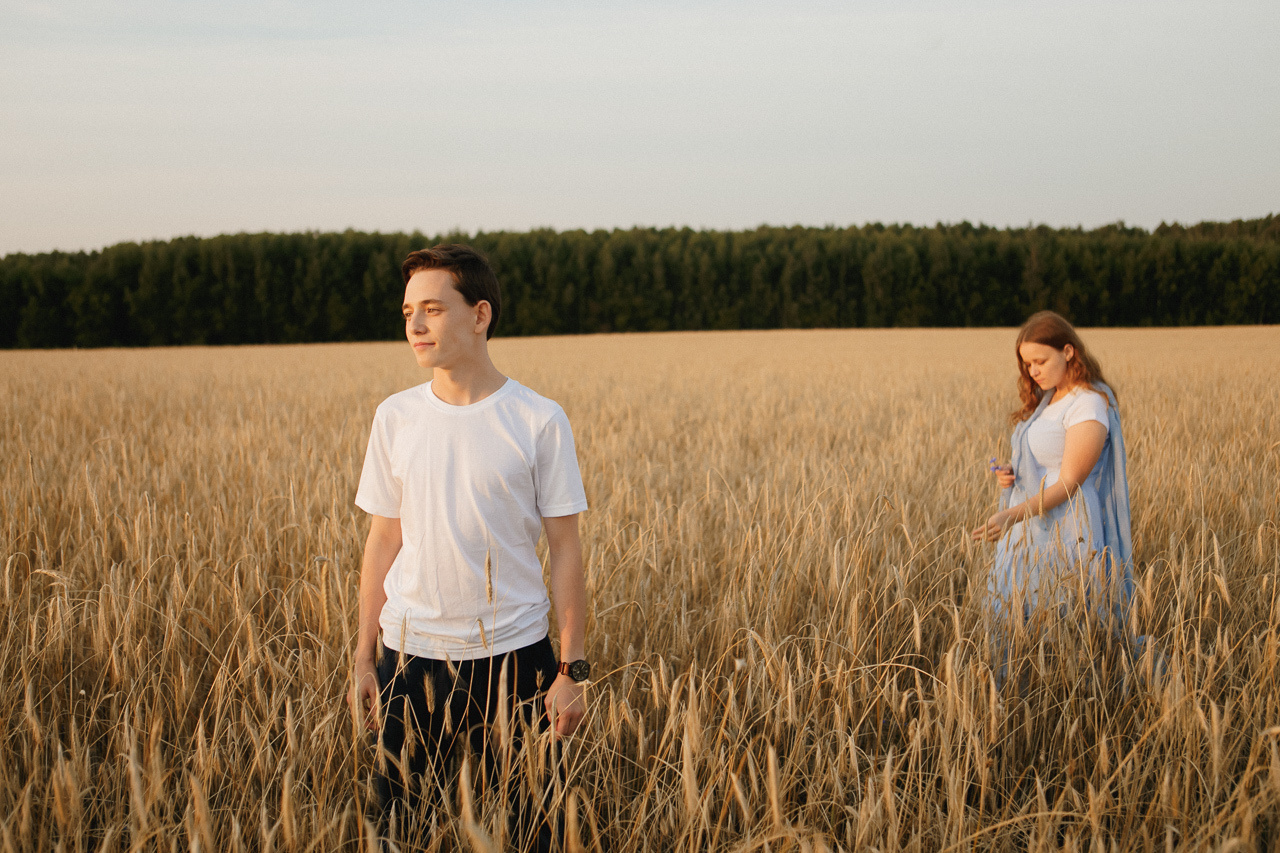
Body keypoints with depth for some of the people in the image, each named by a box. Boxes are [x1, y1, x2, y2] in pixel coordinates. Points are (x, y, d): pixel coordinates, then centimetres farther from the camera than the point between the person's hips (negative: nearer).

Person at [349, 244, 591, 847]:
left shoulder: (540, 421, -6)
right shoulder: (395, 417, 3)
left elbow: (565, 552, -3)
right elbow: (383, 541, 8)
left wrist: (572, 670, -6)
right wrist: (363, 659, 7)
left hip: (514, 655, -2)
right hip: (410, 657, 2)